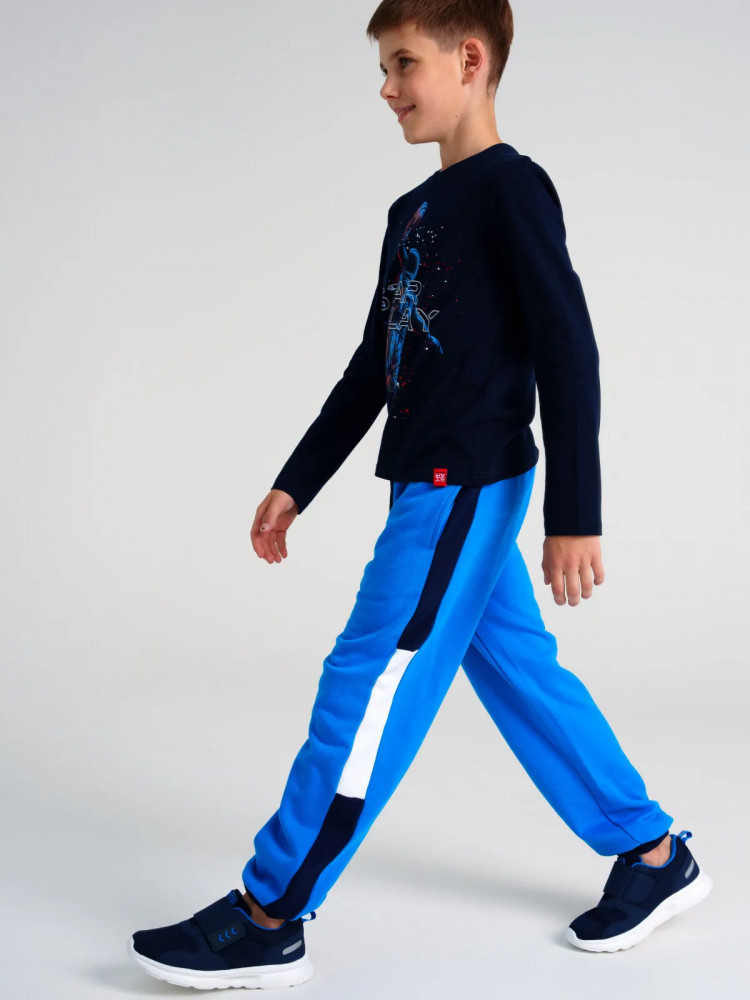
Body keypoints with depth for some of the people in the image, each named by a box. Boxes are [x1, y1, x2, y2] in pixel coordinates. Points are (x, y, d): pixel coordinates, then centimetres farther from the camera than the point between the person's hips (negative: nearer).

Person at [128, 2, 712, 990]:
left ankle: (267, 919, 0)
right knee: (520, 676, 12)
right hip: (444, 490, 9)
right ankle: (655, 855, 24)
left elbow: (568, 353, -14)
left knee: (369, 686, -7)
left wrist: (574, 514, -17)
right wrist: (296, 483, 19)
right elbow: (372, 368, 20)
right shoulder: (414, 212, 17)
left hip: (465, 485, -9)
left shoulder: (511, 187, -9)